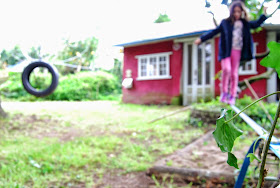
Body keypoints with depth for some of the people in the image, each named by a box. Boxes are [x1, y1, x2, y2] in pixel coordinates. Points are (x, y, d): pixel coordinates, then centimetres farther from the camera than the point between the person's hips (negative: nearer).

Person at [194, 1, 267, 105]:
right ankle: (224, 92, -4)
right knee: (226, 69, -21)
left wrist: (264, 15, 15)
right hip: (226, 51, -2)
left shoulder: (245, 24, 13)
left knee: (234, 74, 2)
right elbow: (214, 32, 10)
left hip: (237, 51, 2)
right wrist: (201, 38, 5)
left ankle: (232, 96, 10)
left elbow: (256, 24, 25)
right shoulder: (225, 22, 6)